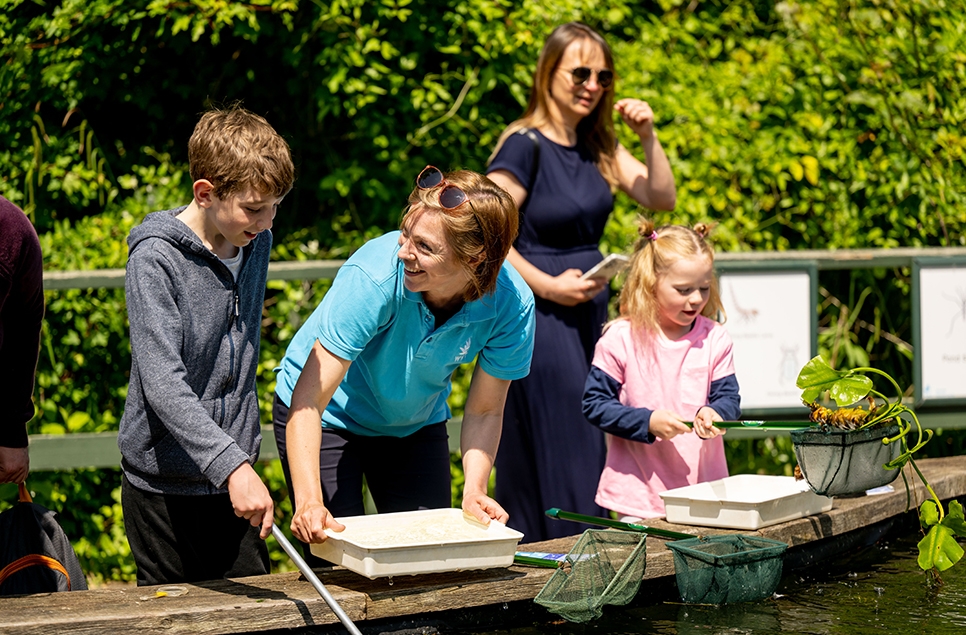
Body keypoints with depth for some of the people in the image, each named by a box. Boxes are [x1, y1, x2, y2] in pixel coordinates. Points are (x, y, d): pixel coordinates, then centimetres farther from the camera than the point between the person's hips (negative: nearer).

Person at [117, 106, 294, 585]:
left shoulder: (257, 243, 5)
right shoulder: (155, 258, -17)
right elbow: (163, 384, -27)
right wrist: (232, 465, -36)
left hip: (236, 474, 6)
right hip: (164, 485, -6)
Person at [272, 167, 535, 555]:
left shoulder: (511, 304, -25)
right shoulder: (373, 277, -36)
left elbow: (484, 412, -11)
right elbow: (309, 401, -36)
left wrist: (474, 491, -26)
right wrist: (309, 501, -46)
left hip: (416, 424, 3)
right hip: (329, 417, -3)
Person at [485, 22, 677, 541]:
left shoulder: (598, 144, 10)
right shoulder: (525, 146, -12)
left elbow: (661, 199, 8)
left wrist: (649, 138, -5)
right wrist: (548, 286, -16)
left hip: (590, 312, 8)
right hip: (541, 317, -7)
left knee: (590, 451, 9)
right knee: (551, 456, -7)